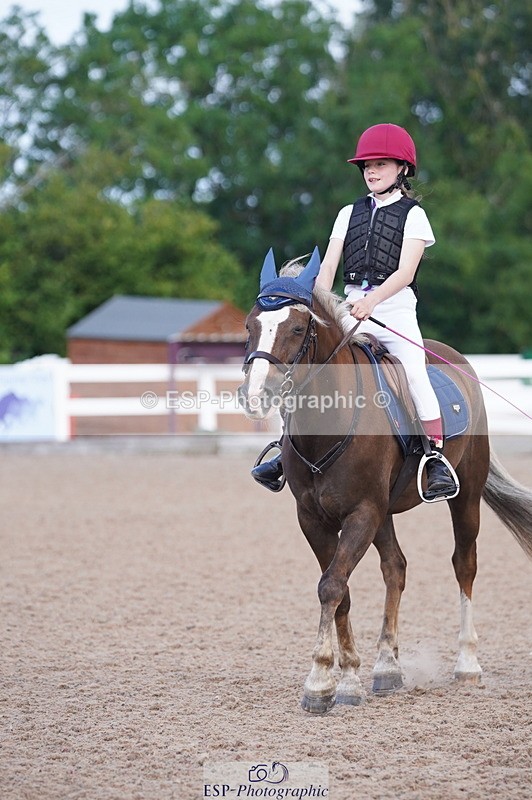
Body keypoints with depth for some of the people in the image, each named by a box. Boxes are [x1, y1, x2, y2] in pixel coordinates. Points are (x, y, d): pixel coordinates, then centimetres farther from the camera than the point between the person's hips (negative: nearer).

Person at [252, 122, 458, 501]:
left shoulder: (413, 215, 2)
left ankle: (437, 459, -19)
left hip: (396, 309, -4)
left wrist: (372, 300, -26)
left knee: (414, 371, -23)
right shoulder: (350, 214, 16)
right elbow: (328, 265, 8)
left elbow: (406, 272, -10)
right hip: (351, 310, 4)